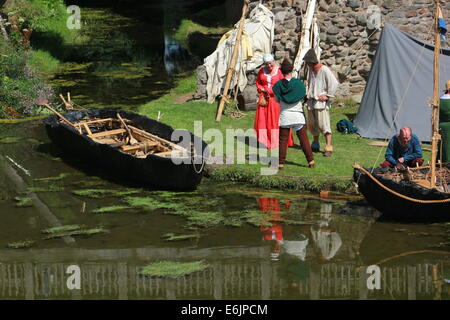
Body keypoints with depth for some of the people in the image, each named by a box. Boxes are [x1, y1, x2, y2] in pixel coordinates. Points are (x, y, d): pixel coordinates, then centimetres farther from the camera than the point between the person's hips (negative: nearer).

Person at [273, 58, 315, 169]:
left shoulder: (278, 85, -5)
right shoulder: (298, 83, -7)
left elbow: (277, 99, 7)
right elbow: (304, 96, 5)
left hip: (284, 115, 0)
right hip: (298, 115, 0)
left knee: (283, 140, 6)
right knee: (303, 138, 8)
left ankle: (280, 163, 4)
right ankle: (311, 161, 9)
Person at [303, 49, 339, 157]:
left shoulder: (324, 70, -12)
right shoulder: (310, 69, 12)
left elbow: (334, 83, -15)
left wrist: (327, 96, -14)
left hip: (321, 102, -8)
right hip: (311, 101, 8)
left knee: (324, 124, -10)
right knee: (312, 124, 12)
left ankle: (329, 147, -9)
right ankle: (315, 145, 28)